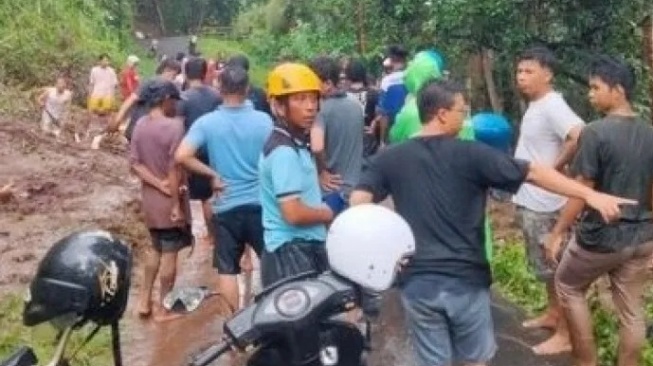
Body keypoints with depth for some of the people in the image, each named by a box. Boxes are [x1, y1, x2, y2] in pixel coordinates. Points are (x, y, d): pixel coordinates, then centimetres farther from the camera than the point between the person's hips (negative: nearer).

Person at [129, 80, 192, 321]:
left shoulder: (140, 125, 2)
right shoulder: (174, 126, -20)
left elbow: (134, 163, -1)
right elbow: (175, 169, -22)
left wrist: (158, 183, -9)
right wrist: (176, 204, -18)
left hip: (149, 198, 7)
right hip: (169, 200, -7)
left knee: (155, 248, 22)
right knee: (169, 253, 5)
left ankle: (144, 300, 25)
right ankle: (163, 309, 14)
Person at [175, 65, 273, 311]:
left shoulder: (206, 122, -7)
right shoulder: (264, 120, -7)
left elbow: (182, 156, -16)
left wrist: (211, 173, -5)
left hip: (227, 207, 0)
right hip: (261, 204, 1)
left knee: (227, 270, 11)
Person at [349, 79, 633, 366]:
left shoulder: (390, 159, 0)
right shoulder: (472, 154, -8)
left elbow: (358, 201, -7)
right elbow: (533, 173, -11)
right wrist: (590, 195, -11)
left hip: (417, 281, 2)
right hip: (466, 279, -2)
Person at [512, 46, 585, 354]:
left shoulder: (552, 106, -20)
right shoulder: (536, 106, 10)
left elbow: (581, 138, -35)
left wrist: (556, 167, -23)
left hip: (543, 203, -10)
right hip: (529, 200, 10)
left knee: (553, 267, -1)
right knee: (545, 264, 21)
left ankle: (566, 334, 9)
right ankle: (552, 314, 36)